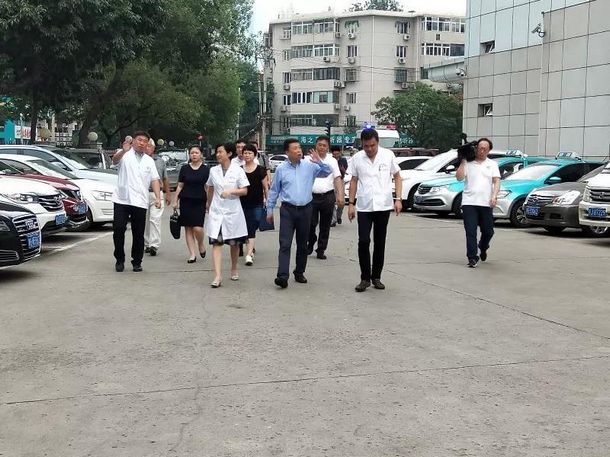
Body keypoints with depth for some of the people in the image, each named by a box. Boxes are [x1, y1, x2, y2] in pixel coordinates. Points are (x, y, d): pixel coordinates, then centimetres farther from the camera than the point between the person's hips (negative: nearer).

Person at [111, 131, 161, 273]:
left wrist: (158, 197, -3)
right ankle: (120, 260, 11)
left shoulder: (149, 161, 16)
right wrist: (124, 151, -40)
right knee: (118, 229, -4)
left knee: (138, 234, 5)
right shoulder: (124, 155, 3)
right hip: (122, 199, -3)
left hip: (140, 202, 3)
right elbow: (115, 160, -20)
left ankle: (137, 262, 16)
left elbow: (154, 180, 11)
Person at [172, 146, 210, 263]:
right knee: (188, 228, 3)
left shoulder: (206, 169, 3)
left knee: (197, 228, -13)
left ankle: (201, 244, 19)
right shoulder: (184, 168, 7)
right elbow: (180, 186, 10)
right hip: (186, 201, 2)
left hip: (200, 202, -2)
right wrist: (175, 201, 5)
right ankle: (192, 254, 9)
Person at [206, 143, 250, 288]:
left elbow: (244, 190, -6)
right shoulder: (213, 170, 4)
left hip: (233, 211, -1)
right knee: (216, 242, -9)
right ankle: (218, 276, -13)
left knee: (234, 243, 11)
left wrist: (230, 191, -20)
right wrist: (209, 205, 23)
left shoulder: (238, 171, -5)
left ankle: (234, 269, 31)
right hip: (216, 211, 2)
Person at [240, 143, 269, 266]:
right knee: (247, 229, 9)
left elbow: (266, 187, 2)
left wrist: (268, 202, -1)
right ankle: (250, 250, 24)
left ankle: (249, 254, -13)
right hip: (243, 204, 3)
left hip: (257, 204, -3)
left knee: (253, 228, -9)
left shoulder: (260, 170, -1)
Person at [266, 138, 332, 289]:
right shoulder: (281, 169, 1)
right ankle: (282, 276, -16)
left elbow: (327, 172, 4)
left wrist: (319, 162, -14)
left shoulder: (310, 166, 4)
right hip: (288, 210, -2)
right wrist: (269, 210, 9)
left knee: (302, 244, 11)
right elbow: (274, 191, 8)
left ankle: (299, 273, 25)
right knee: (285, 244, -10)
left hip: (305, 210, 2)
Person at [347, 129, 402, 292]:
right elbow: (354, 181, 8)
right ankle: (365, 278, 5)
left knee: (380, 243, 8)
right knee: (363, 242, -7)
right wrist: (351, 203, 4)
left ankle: (376, 277, 20)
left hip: (383, 206, 0)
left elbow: (397, 177, 5)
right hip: (363, 207, 0)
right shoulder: (357, 158, 0)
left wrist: (398, 199, -4)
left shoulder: (388, 155, -2)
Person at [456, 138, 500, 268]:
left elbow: (496, 181, 4)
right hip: (469, 202, -2)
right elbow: (459, 177, -3)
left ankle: (483, 248, 39)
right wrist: (462, 162, -4)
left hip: (486, 203, 2)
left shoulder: (492, 164, 13)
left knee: (488, 231, 10)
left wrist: (494, 196, -11)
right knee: (470, 232, -6)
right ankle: (472, 258, -3)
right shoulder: (468, 163, 8)